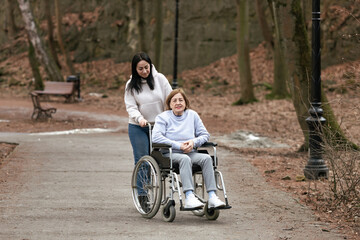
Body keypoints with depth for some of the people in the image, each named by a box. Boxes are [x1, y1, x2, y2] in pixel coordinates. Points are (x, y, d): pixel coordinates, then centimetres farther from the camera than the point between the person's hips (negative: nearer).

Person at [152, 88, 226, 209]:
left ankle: (212, 197, -36)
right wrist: (178, 146, -15)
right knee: (185, 159, -37)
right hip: (170, 154, -4)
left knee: (206, 158, -26)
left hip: (190, 153, 4)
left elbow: (205, 134, 16)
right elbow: (156, 137, -9)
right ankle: (189, 197, -50)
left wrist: (194, 142, -7)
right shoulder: (163, 117, 7)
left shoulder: (192, 115, 18)